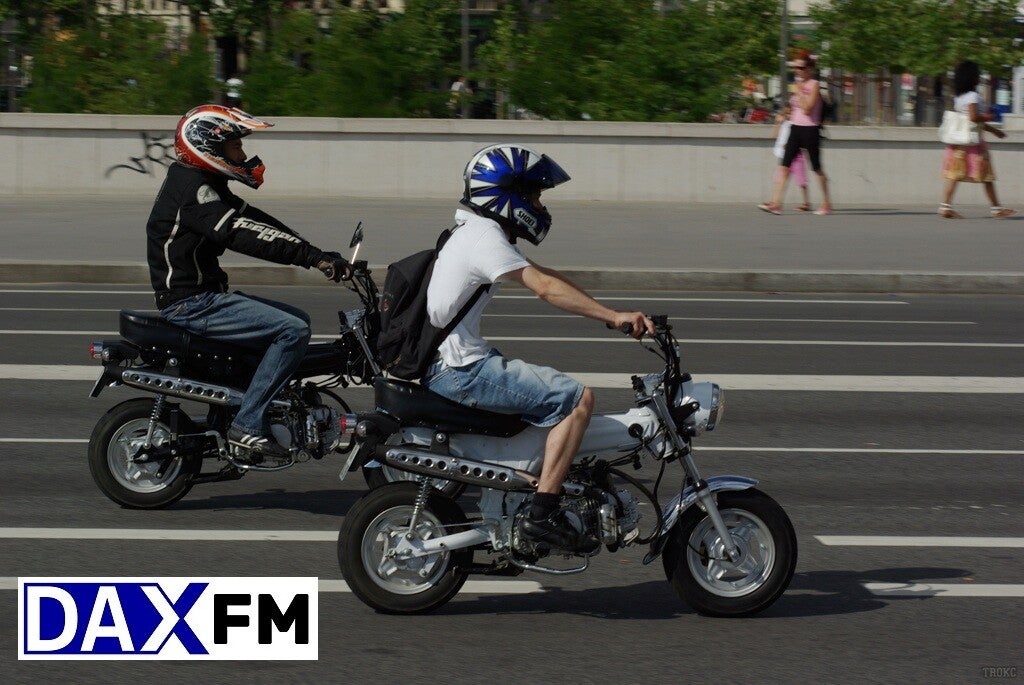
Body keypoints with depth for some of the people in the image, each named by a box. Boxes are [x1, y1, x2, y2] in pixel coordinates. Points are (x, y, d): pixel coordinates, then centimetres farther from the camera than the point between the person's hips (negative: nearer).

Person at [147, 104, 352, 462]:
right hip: (192, 305, -11)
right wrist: (315, 257, -34)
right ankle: (247, 425, -18)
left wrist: (318, 255, 2)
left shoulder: (206, 186, 16)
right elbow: (241, 234, -30)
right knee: (292, 330, -19)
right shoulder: (191, 189, -17)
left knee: (298, 320, 14)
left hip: (204, 296, 11)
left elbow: (253, 220, 12)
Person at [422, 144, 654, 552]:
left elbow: (543, 278, 17)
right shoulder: (484, 238, -16)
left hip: (453, 362, 11)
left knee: (557, 391, 26)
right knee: (577, 398, -14)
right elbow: (546, 288, -27)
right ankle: (542, 514, -16)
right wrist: (613, 316, -29)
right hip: (460, 372, -11)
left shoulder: (476, 233, 17)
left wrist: (607, 314, 11)